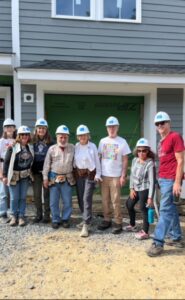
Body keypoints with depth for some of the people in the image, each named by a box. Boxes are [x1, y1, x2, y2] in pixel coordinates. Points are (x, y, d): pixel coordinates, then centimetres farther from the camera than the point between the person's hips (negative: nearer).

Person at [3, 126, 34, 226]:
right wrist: (5, 175, -10)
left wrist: (30, 173, 9)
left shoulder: (30, 147, 2)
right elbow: (6, 162, -8)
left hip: (25, 176, 3)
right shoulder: (12, 147, -10)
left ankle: (21, 216, 16)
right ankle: (14, 216, 19)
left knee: (23, 197, 7)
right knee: (14, 198, 3)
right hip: (14, 175, -3)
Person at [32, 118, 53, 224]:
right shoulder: (33, 142, 5)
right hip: (36, 171, 2)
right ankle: (39, 214, 20)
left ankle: (47, 215, 14)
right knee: (37, 194, 7)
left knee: (47, 193, 5)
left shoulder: (50, 143, -1)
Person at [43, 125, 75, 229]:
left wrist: (75, 176, 3)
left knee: (67, 201, 6)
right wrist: (45, 177, 1)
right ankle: (55, 220, 20)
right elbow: (47, 164, 3)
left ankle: (65, 219, 22)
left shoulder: (72, 148, 1)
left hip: (67, 178, 0)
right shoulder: (52, 149, -1)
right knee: (54, 201, 7)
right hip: (54, 177, 0)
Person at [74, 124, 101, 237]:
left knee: (87, 199, -11)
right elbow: (74, 161, 7)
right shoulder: (76, 146, 5)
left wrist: (98, 174, -7)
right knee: (80, 198, 11)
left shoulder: (92, 146, -6)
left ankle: (86, 225, -10)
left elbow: (97, 160, -3)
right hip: (79, 174, 5)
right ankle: (87, 219, 29)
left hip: (90, 174, -5)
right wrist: (74, 173, 4)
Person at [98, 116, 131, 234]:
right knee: (105, 200, 10)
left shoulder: (122, 142, -3)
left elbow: (125, 160, -3)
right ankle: (107, 220, 22)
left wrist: (123, 176, -9)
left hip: (116, 176, -4)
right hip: (104, 175, 4)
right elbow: (99, 157, 12)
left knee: (116, 200, -3)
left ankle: (118, 223, 7)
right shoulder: (103, 141, 9)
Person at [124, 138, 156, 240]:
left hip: (145, 189, -8)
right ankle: (132, 225, 41)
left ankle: (145, 232, 11)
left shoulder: (150, 163, -20)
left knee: (144, 209, -3)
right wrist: (131, 188, 3)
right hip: (136, 188, 9)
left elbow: (152, 181, -21)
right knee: (129, 204, 20)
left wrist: (150, 197, -23)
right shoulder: (135, 160, 1)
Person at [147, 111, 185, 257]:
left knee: (165, 210, -7)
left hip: (171, 179, -9)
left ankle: (158, 243, -3)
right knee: (171, 209, 14)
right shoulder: (162, 141, 17)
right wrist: (160, 179, 16)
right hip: (163, 179, 9)